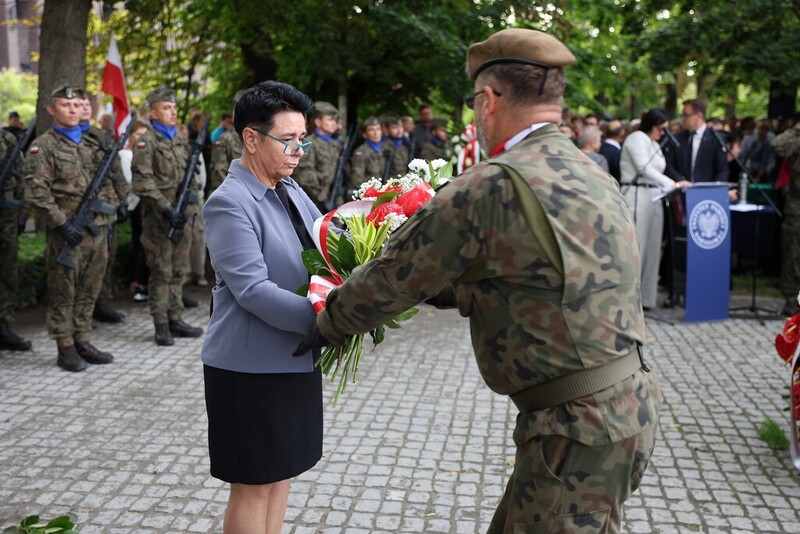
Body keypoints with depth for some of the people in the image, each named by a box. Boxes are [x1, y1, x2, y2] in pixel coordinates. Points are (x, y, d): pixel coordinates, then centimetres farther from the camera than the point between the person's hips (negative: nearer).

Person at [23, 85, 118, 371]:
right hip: (67, 232, -6)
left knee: (89, 291, 11)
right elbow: (36, 192, -12)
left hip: (98, 229, 6)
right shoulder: (43, 146, -4)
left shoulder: (93, 143, 15)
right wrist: (62, 223, -17)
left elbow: (107, 181, 20)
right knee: (63, 292, 2)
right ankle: (65, 349, 10)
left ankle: (83, 342, 21)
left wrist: (110, 216, 11)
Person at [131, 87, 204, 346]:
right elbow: (143, 183, -16)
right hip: (158, 217, -6)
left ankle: (176, 320, 21)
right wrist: (167, 208, -21)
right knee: (161, 273, -1)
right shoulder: (146, 142, -8)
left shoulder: (181, 140, 14)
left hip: (181, 216, 7)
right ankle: (161, 326, 7)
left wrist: (191, 195, 3)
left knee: (178, 271, 12)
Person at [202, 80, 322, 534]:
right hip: (251, 366, -8)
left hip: (296, 358, 8)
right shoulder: (229, 203, -16)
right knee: (253, 486, 7)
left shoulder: (290, 189, 7)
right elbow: (252, 290, -24)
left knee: (281, 473, 19)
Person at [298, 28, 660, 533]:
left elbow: (396, 273, -8)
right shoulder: (593, 176, 10)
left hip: (581, 426, -9)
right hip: (625, 403, 9)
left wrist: (328, 325, 8)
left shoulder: (492, 185, -18)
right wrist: (443, 288, 21)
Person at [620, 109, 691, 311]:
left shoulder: (655, 145, 23)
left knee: (651, 249, 6)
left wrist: (671, 189, 3)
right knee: (635, 249, -9)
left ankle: (645, 298, 10)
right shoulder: (636, 138, -5)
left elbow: (655, 172, 17)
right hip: (637, 197, -9)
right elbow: (644, 169, -14)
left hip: (654, 198, 9)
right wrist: (673, 184, -16)